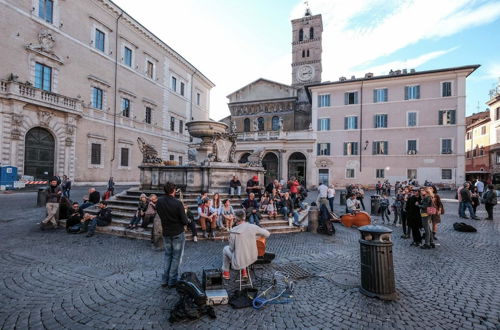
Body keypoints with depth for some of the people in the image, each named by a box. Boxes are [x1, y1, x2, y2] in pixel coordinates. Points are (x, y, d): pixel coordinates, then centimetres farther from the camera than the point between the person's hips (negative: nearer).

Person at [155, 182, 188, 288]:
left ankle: (164, 280, 25)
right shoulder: (177, 203, -23)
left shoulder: (159, 202, -7)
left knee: (167, 255, 20)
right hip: (177, 233, -5)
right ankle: (172, 281, 16)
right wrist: (184, 213, 0)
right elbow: (185, 221, -19)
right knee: (176, 257, 9)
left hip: (166, 233, 5)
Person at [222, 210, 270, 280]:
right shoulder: (253, 227, -12)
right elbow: (267, 234, -1)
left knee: (226, 249, 25)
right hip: (253, 258, 4)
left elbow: (232, 248, -9)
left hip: (240, 262, -4)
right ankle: (244, 271, 37)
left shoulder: (234, 231, -19)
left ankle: (226, 272, 38)